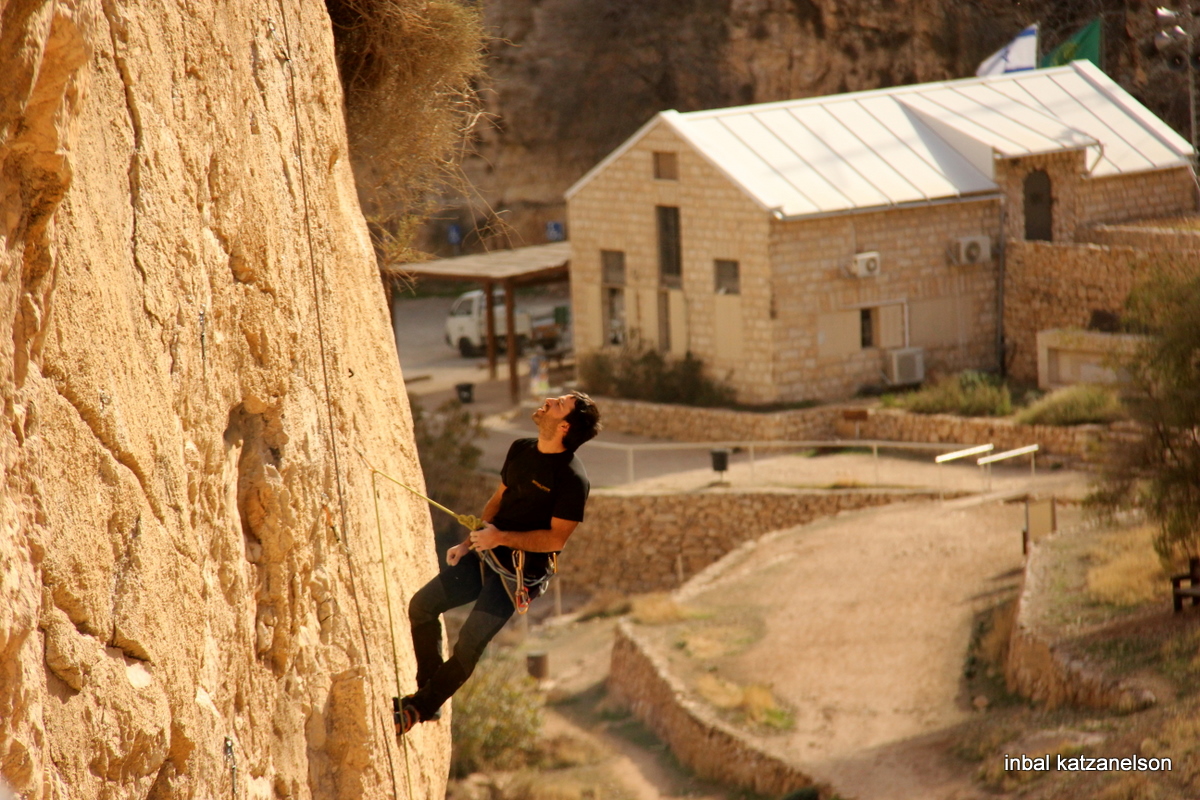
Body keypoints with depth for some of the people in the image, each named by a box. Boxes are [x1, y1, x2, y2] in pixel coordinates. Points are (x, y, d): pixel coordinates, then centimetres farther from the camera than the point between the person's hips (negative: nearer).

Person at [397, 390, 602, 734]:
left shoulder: (572, 478, -19)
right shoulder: (521, 450, 5)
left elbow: (556, 539, -19)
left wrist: (502, 538, -23)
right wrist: (469, 542, 7)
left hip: (523, 569, -8)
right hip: (487, 553, 8)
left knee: (469, 643, -12)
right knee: (422, 605, 3)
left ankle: (422, 707, 4)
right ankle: (428, 690, 15)